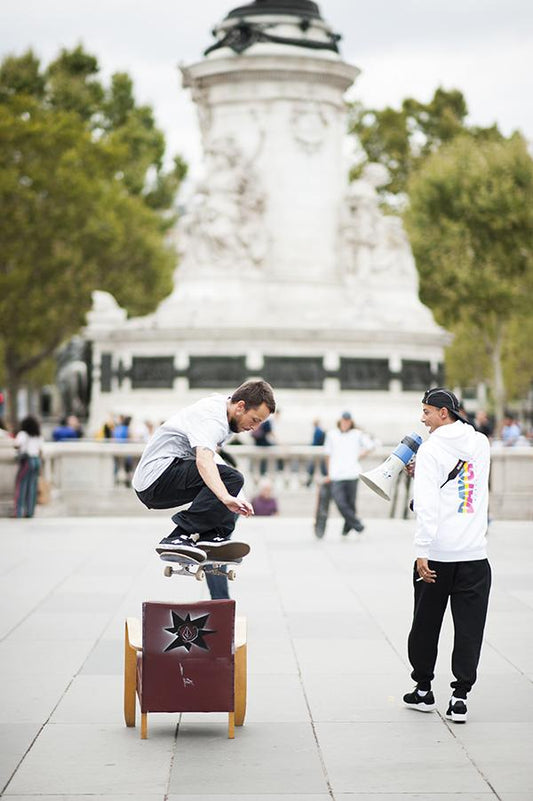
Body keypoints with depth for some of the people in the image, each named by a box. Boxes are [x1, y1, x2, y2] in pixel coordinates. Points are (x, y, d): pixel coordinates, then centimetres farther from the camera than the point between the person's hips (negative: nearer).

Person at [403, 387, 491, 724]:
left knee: (426, 623, 13)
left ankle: (423, 689, 23)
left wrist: (422, 551, -16)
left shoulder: (432, 448, -8)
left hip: (437, 554, -3)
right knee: (469, 627, 5)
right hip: (475, 553, 3)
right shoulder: (481, 443, 8)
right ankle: (460, 696, 2)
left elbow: (427, 504, -16)